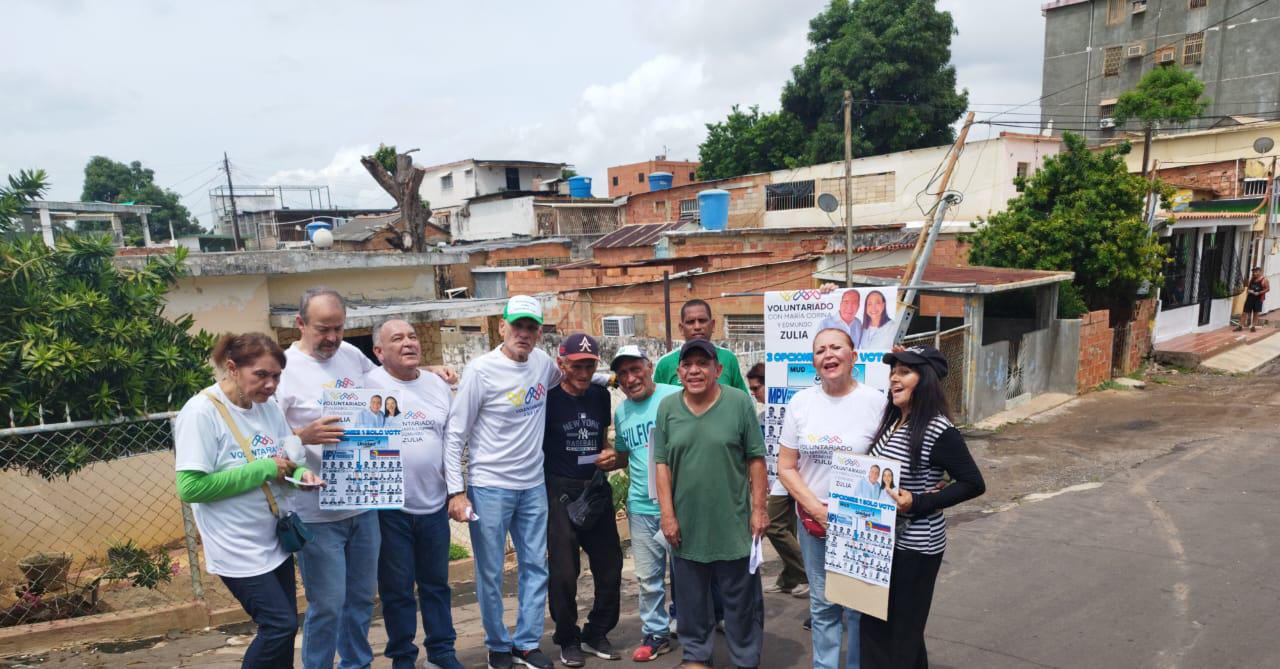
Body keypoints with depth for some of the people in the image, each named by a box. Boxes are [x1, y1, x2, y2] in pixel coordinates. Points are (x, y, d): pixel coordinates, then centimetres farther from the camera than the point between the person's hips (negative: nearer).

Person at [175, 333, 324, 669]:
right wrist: (263, 469, -23)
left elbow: (287, 461, 10)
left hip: (274, 538, 7)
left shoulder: (269, 406, 1)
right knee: (281, 626, -5)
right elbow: (190, 488, -22)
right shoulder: (201, 412, -18)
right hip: (239, 549, -7)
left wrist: (300, 473, -13)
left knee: (281, 628, 14)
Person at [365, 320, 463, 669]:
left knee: (437, 583, 15)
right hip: (388, 507, -4)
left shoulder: (439, 385, 7)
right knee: (396, 588, 8)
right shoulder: (368, 385, -8)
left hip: (434, 504, 4)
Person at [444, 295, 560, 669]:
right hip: (489, 486, -5)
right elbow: (455, 435, -9)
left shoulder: (543, 362, 2)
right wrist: (457, 491, -12)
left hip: (533, 485, 5)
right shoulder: (480, 370, -13)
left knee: (536, 567, 11)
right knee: (490, 573, 7)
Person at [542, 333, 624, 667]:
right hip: (560, 492, -5)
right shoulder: (548, 397, -8)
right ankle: (568, 640, 22)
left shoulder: (600, 395, 8)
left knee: (610, 567, 8)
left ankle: (597, 634, 28)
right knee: (564, 572, 0)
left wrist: (611, 458, 1)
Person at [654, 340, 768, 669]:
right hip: (686, 524, 2)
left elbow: (756, 459, -3)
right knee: (691, 596, 16)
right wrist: (667, 514, -2)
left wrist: (759, 508, -5)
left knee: (741, 598, 11)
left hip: (733, 523, -2)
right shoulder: (667, 407, 0)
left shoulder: (740, 402, -6)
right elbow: (662, 464, 1)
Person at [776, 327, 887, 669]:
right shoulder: (801, 403, 1)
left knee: (859, 607, 7)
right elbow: (786, 467, 2)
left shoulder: (875, 401, -8)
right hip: (813, 522, 3)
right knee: (823, 605, 15)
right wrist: (818, 509, -9)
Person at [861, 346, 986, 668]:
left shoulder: (939, 431, -19)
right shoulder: (891, 421, 4)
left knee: (903, 631, 8)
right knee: (874, 624, 16)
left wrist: (918, 504, -23)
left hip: (914, 547, -7)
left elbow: (973, 483, -16)